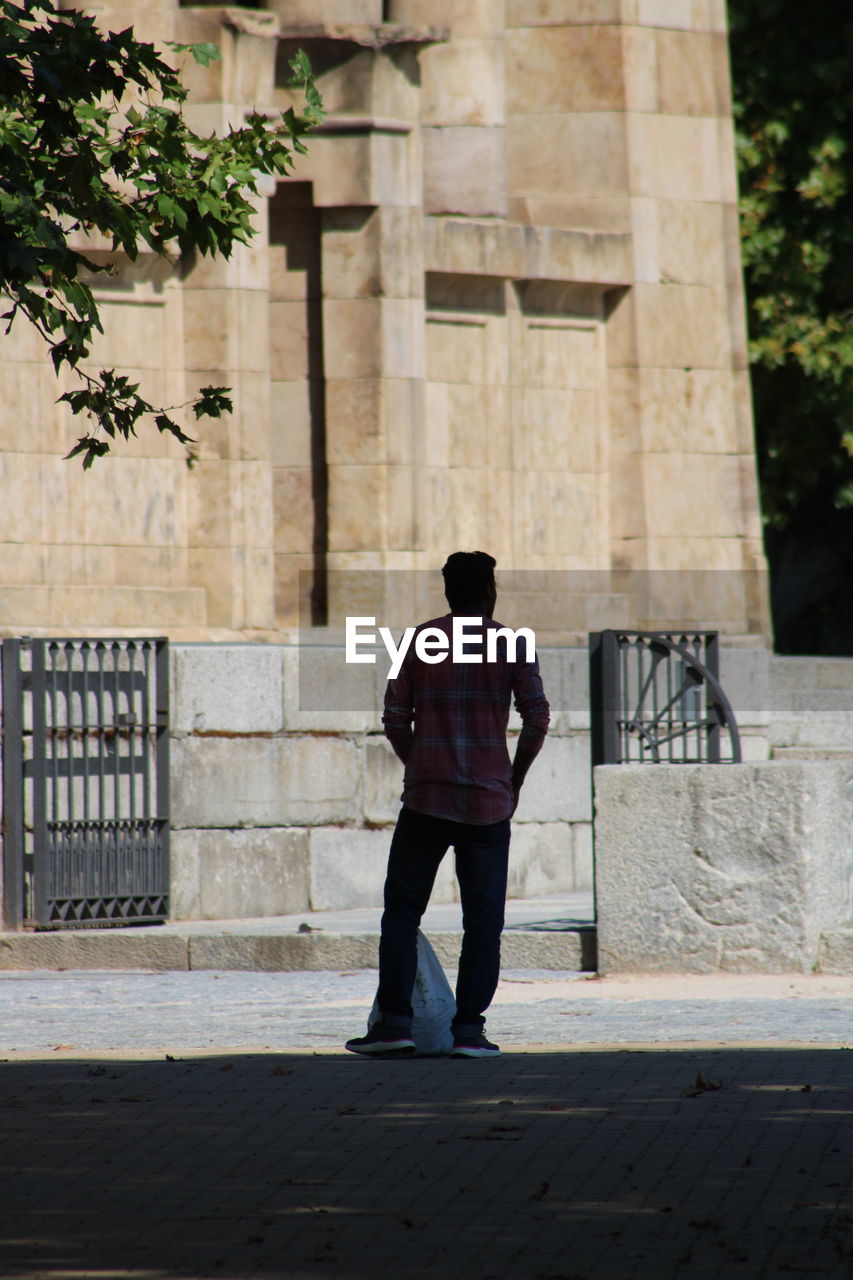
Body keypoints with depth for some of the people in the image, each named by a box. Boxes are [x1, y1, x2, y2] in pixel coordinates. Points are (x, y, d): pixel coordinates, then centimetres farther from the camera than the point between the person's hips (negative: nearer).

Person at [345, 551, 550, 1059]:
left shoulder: (420, 641, 3)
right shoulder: (512, 645, 1)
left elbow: (395, 720, 4)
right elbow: (537, 719, -3)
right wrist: (514, 780, 10)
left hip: (427, 797, 0)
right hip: (490, 802, 0)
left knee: (403, 910, 6)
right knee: (483, 920, 4)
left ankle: (395, 1020, -4)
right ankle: (469, 1028, -3)